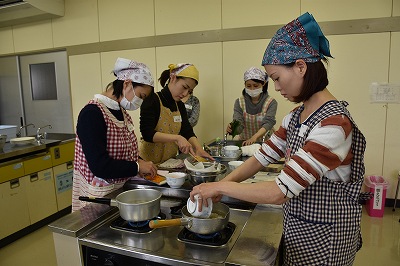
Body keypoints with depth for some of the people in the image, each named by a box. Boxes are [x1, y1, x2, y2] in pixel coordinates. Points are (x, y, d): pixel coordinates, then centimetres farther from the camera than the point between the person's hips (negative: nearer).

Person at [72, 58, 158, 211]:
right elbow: (99, 165, -26)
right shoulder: (92, 113, -20)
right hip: (100, 197, -7)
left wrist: (139, 161, -2)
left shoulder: (121, 112, 5)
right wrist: (137, 167, -16)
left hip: (121, 190, 8)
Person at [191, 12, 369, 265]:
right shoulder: (296, 116, 1)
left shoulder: (333, 123, -28)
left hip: (324, 235, -7)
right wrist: (221, 185, -9)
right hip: (297, 224, 7)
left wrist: (220, 186, -21)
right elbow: (262, 156, 3)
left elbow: (279, 192, -31)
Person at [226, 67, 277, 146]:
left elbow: (268, 123, -19)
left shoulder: (271, 102, -5)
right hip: (245, 142, 2)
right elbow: (239, 125, -12)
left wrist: (254, 138, -37)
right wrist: (232, 129, -35)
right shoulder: (239, 102, 0)